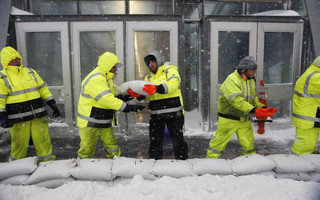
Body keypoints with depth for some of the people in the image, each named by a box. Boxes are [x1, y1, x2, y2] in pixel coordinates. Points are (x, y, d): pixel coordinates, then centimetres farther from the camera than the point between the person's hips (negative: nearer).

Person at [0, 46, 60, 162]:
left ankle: (47, 160, 21)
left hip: (39, 116, 4)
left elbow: (43, 89, 15)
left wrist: (52, 104, 10)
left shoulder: (30, 72, 12)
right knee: (20, 143, 6)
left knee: (42, 139, 7)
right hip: (18, 119, -3)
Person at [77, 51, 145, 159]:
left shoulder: (106, 78, 13)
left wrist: (122, 97, -4)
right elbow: (106, 100, -30)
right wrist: (130, 107, -31)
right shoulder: (95, 79, -21)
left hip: (104, 122, 9)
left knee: (112, 148, 9)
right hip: (90, 123, -9)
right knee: (87, 151, 4)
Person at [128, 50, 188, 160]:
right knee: (155, 141, 12)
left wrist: (156, 88, -35)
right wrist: (138, 94, -15)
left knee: (177, 139, 2)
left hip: (173, 113, -5)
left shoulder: (170, 70, 0)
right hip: (156, 114, 5)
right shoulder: (149, 77, 17)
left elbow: (172, 85, -20)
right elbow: (147, 96, 7)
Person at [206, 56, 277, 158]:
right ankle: (210, 159, 18)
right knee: (220, 141, 2)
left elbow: (253, 98, 14)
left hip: (244, 118, 7)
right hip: (229, 118, -7)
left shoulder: (251, 80, 9)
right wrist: (253, 110, -37)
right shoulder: (232, 80, -19)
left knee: (248, 142, 14)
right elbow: (236, 100, -30)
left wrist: (263, 107, -3)